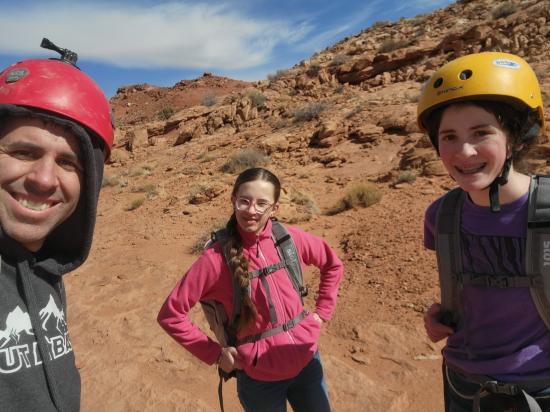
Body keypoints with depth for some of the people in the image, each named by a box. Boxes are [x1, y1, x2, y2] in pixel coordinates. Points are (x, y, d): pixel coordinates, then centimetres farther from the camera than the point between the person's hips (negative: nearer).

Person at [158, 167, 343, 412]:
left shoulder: (289, 238, -9)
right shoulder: (217, 258, -18)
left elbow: (332, 265, 8)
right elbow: (170, 314, -12)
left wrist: (321, 313, 3)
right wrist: (214, 353, -10)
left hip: (307, 361, 3)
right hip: (260, 377, -3)